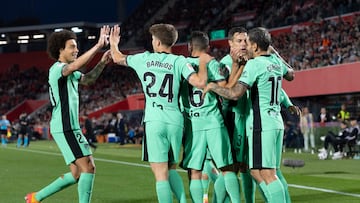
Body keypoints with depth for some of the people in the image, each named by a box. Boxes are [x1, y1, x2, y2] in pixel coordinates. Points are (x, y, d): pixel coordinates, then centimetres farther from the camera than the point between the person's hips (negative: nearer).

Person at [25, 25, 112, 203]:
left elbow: (87, 79, 28)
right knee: (88, 167, -14)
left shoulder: (69, 72, 18)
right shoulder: (57, 68, -12)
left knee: (77, 173, 12)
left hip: (70, 128, 10)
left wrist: (102, 63, 10)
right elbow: (75, 65, -32)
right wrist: (99, 45, -34)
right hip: (65, 128, -10)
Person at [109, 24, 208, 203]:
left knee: (161, 173, -5)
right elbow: (200, 82, -8)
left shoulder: (144, 59, 9)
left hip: (154, 121, -2)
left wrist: (113, 44, 48)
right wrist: (203, 62, 10)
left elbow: (117, 58, 27)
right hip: (175, 121, 2)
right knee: (171, 170, 19)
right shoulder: (179, 61, 5)